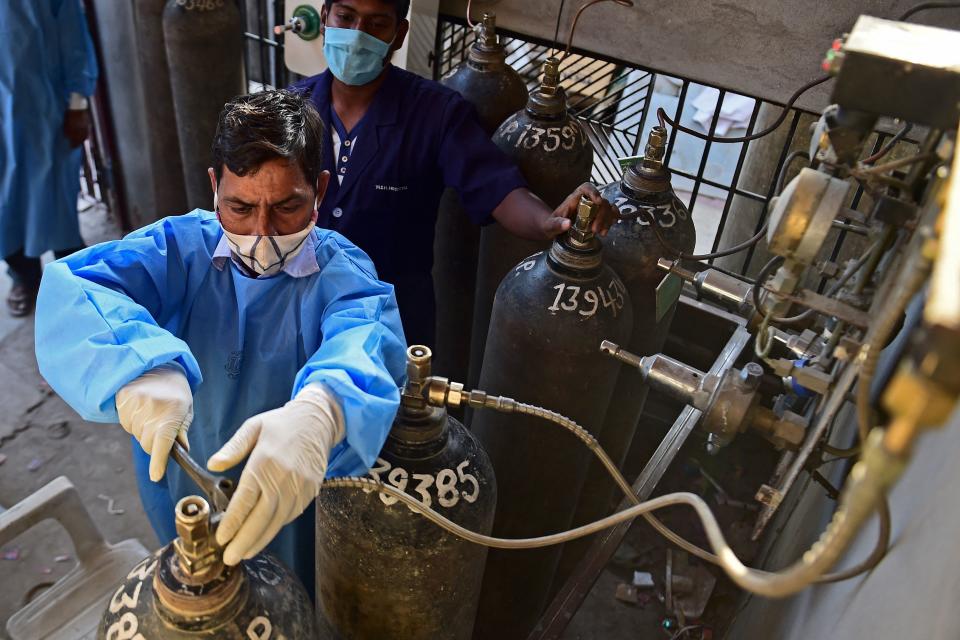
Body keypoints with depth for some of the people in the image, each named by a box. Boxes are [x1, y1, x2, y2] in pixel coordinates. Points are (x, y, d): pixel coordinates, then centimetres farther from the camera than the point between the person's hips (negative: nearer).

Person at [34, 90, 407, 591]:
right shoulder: (179, 247, -13)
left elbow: (362, 336, -42)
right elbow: (70, 291, -27)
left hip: (294, 511, -2)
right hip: (179, 495, 3)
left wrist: (316, 413, -67)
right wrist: (138, 366, -50)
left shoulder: (341, 272, -20)